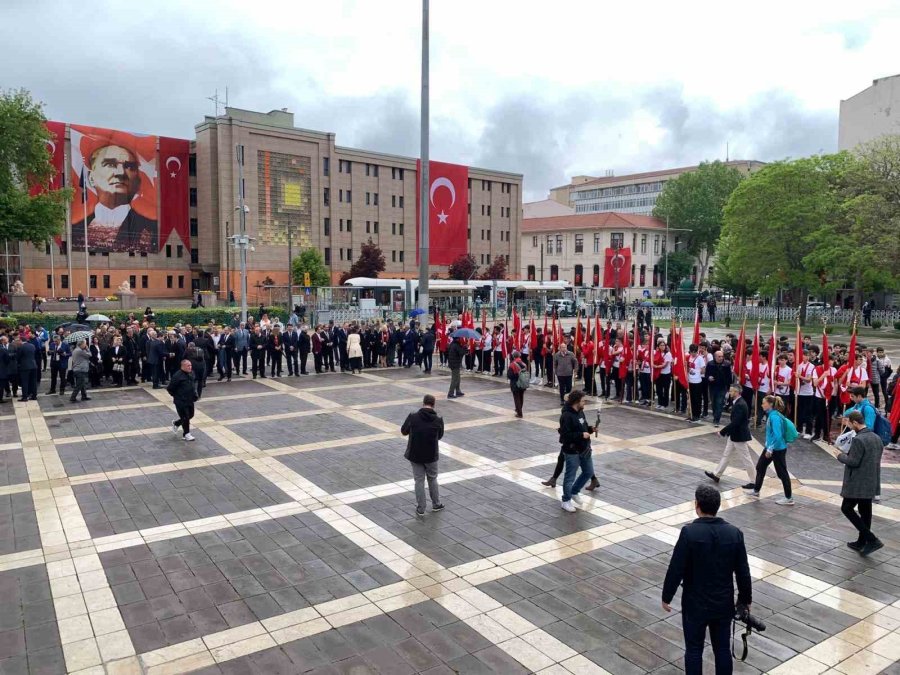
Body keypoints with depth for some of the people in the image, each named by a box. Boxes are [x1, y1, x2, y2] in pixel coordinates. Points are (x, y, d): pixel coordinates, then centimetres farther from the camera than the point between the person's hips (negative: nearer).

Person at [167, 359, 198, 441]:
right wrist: (175, 395, -4)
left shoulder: (191, 374, 3)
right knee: (185, 417, -1)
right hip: (181, 401, -8)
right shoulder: (177, 376, -21)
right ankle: (186, 434, 16)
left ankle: (176, 423, 42)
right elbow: (170, 388, -15)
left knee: (190, 415, 17)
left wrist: (194, 393, 10)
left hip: (189, 400, 8)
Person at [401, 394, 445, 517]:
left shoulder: (413, 416, -13)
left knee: (419, 481, 10)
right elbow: (440, 436, 4)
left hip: (415, 455, 0)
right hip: (431, 456, 0)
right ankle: (436, 504, 32)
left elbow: (403, 431, 0)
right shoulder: (438, 419, -10)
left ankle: (420, 509, 14)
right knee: (432, 479, 20)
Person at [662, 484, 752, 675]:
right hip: (724, 603, 3)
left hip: (695, 603, -3)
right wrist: (745, 599, 14)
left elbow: (676, 569, -17)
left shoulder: (689, 532, -21)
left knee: (694, 650, 11)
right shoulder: (734, 533, -9)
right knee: (723, 649, 16)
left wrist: (666, 596, -2)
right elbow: (743, 572, -1)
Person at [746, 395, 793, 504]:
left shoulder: (775, 417, -23)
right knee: (760, 467, 18)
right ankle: (756, 491, 31)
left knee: (782, 473, 2)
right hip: (771, 447, 10)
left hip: (778, 449, -10)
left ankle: (789, 498, 14)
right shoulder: (770, 414, 5)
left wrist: (770, 449, -23)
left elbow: (777, 435, -28)